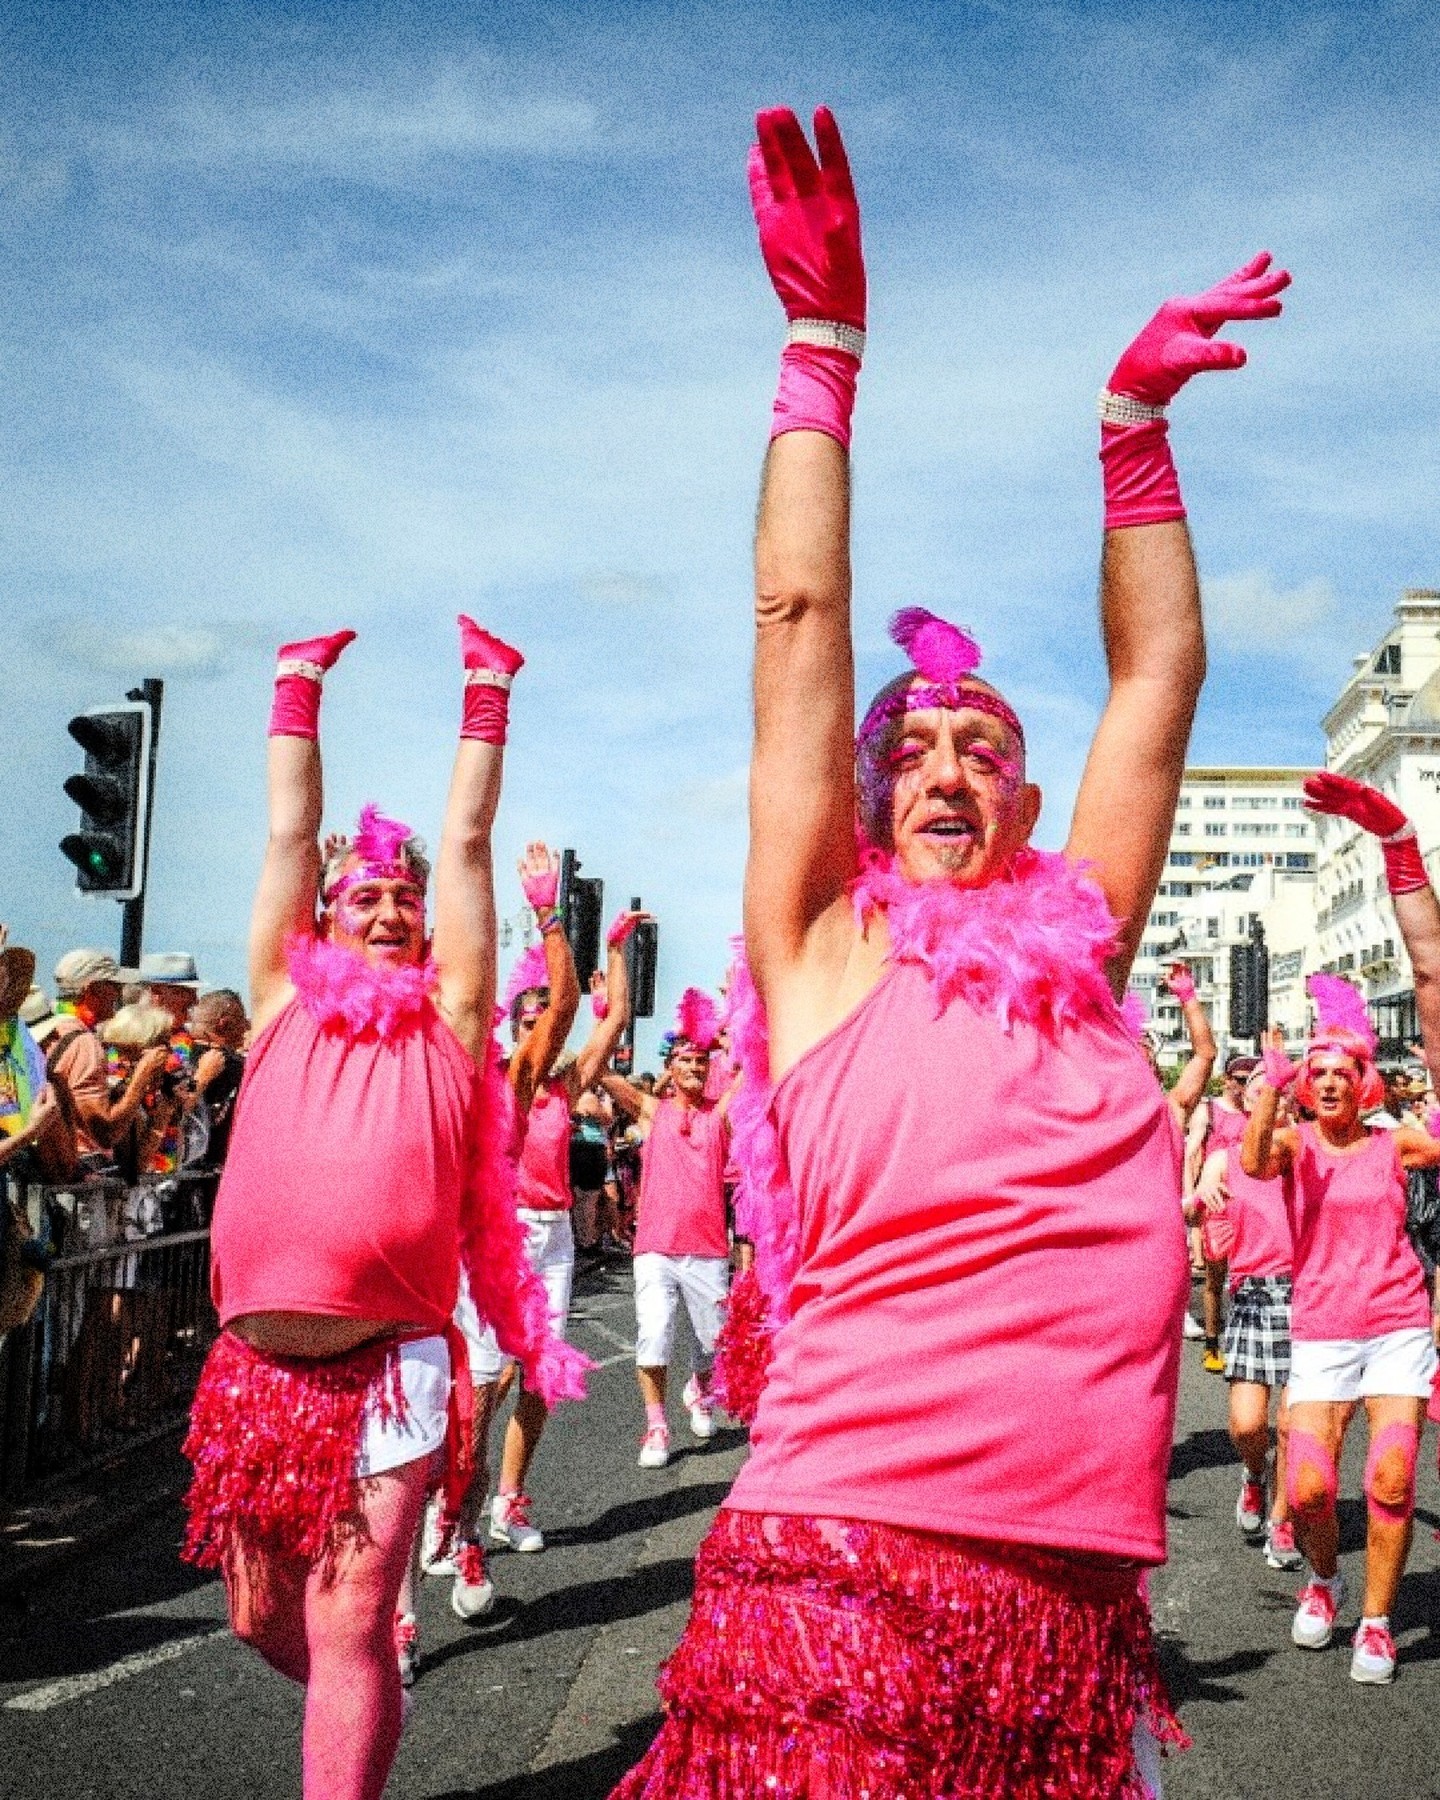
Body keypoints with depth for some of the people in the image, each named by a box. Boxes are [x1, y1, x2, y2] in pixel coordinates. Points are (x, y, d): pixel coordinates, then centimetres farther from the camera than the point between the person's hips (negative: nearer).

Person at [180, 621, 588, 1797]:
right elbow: (291, 834, 15)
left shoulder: (447, 1018, 8)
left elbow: (467, 843, 9)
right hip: (259, 1361, 3)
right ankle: (368, 1702, 43)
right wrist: (299, 691, 20)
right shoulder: (287, 1004, 11)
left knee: (350, 1628, -5)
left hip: (392, 1362, -3)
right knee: (262, 1618, 14)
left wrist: (486, 698, 14)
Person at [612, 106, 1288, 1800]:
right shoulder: (827, 950, 5)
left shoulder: (1077, 945, 14)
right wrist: (823, 344, 5)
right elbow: (799, 625, 3)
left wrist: (1135, 416, 19)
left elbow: (1157, 672, 18)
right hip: (847, 1581, -4)